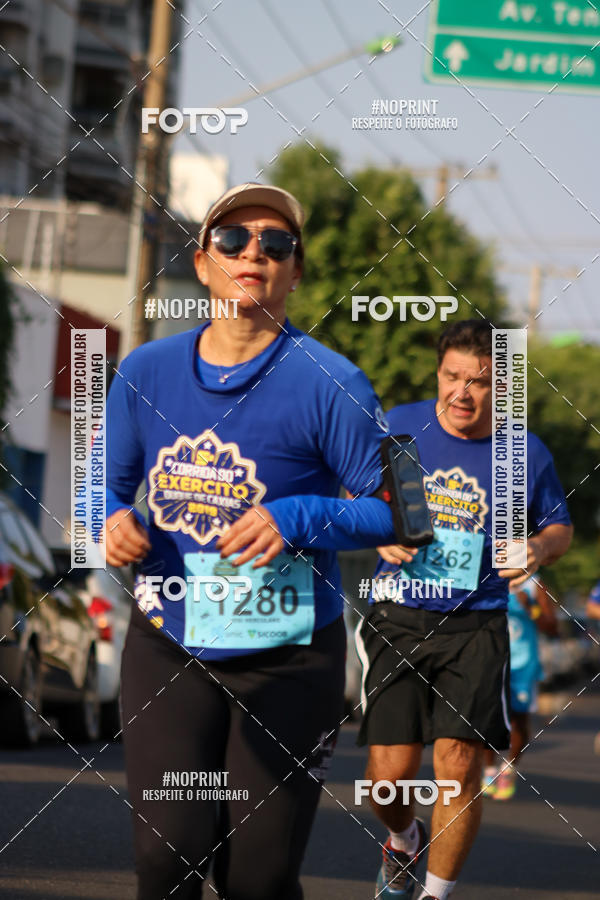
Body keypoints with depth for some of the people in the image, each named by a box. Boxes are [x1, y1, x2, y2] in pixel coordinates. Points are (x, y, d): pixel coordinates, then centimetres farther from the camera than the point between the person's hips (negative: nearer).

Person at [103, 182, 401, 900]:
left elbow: (392, 510, -6)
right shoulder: (145, 371, 2)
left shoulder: (329, 383, -10)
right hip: (167, 648, 3)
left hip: (289, 660, -2)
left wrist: (297, 518, -22)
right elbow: (106, 485, 13)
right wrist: (113, 521, -10)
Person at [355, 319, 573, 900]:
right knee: (390, 773, -5)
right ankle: (402, 842, 31)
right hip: (397, 619, 0)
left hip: (476, 627, 0)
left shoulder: (526, 455, 3)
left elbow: (559, 526, 18)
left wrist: (540, 550, -6)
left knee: (458, 763, -14)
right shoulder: (399, 428, 1)